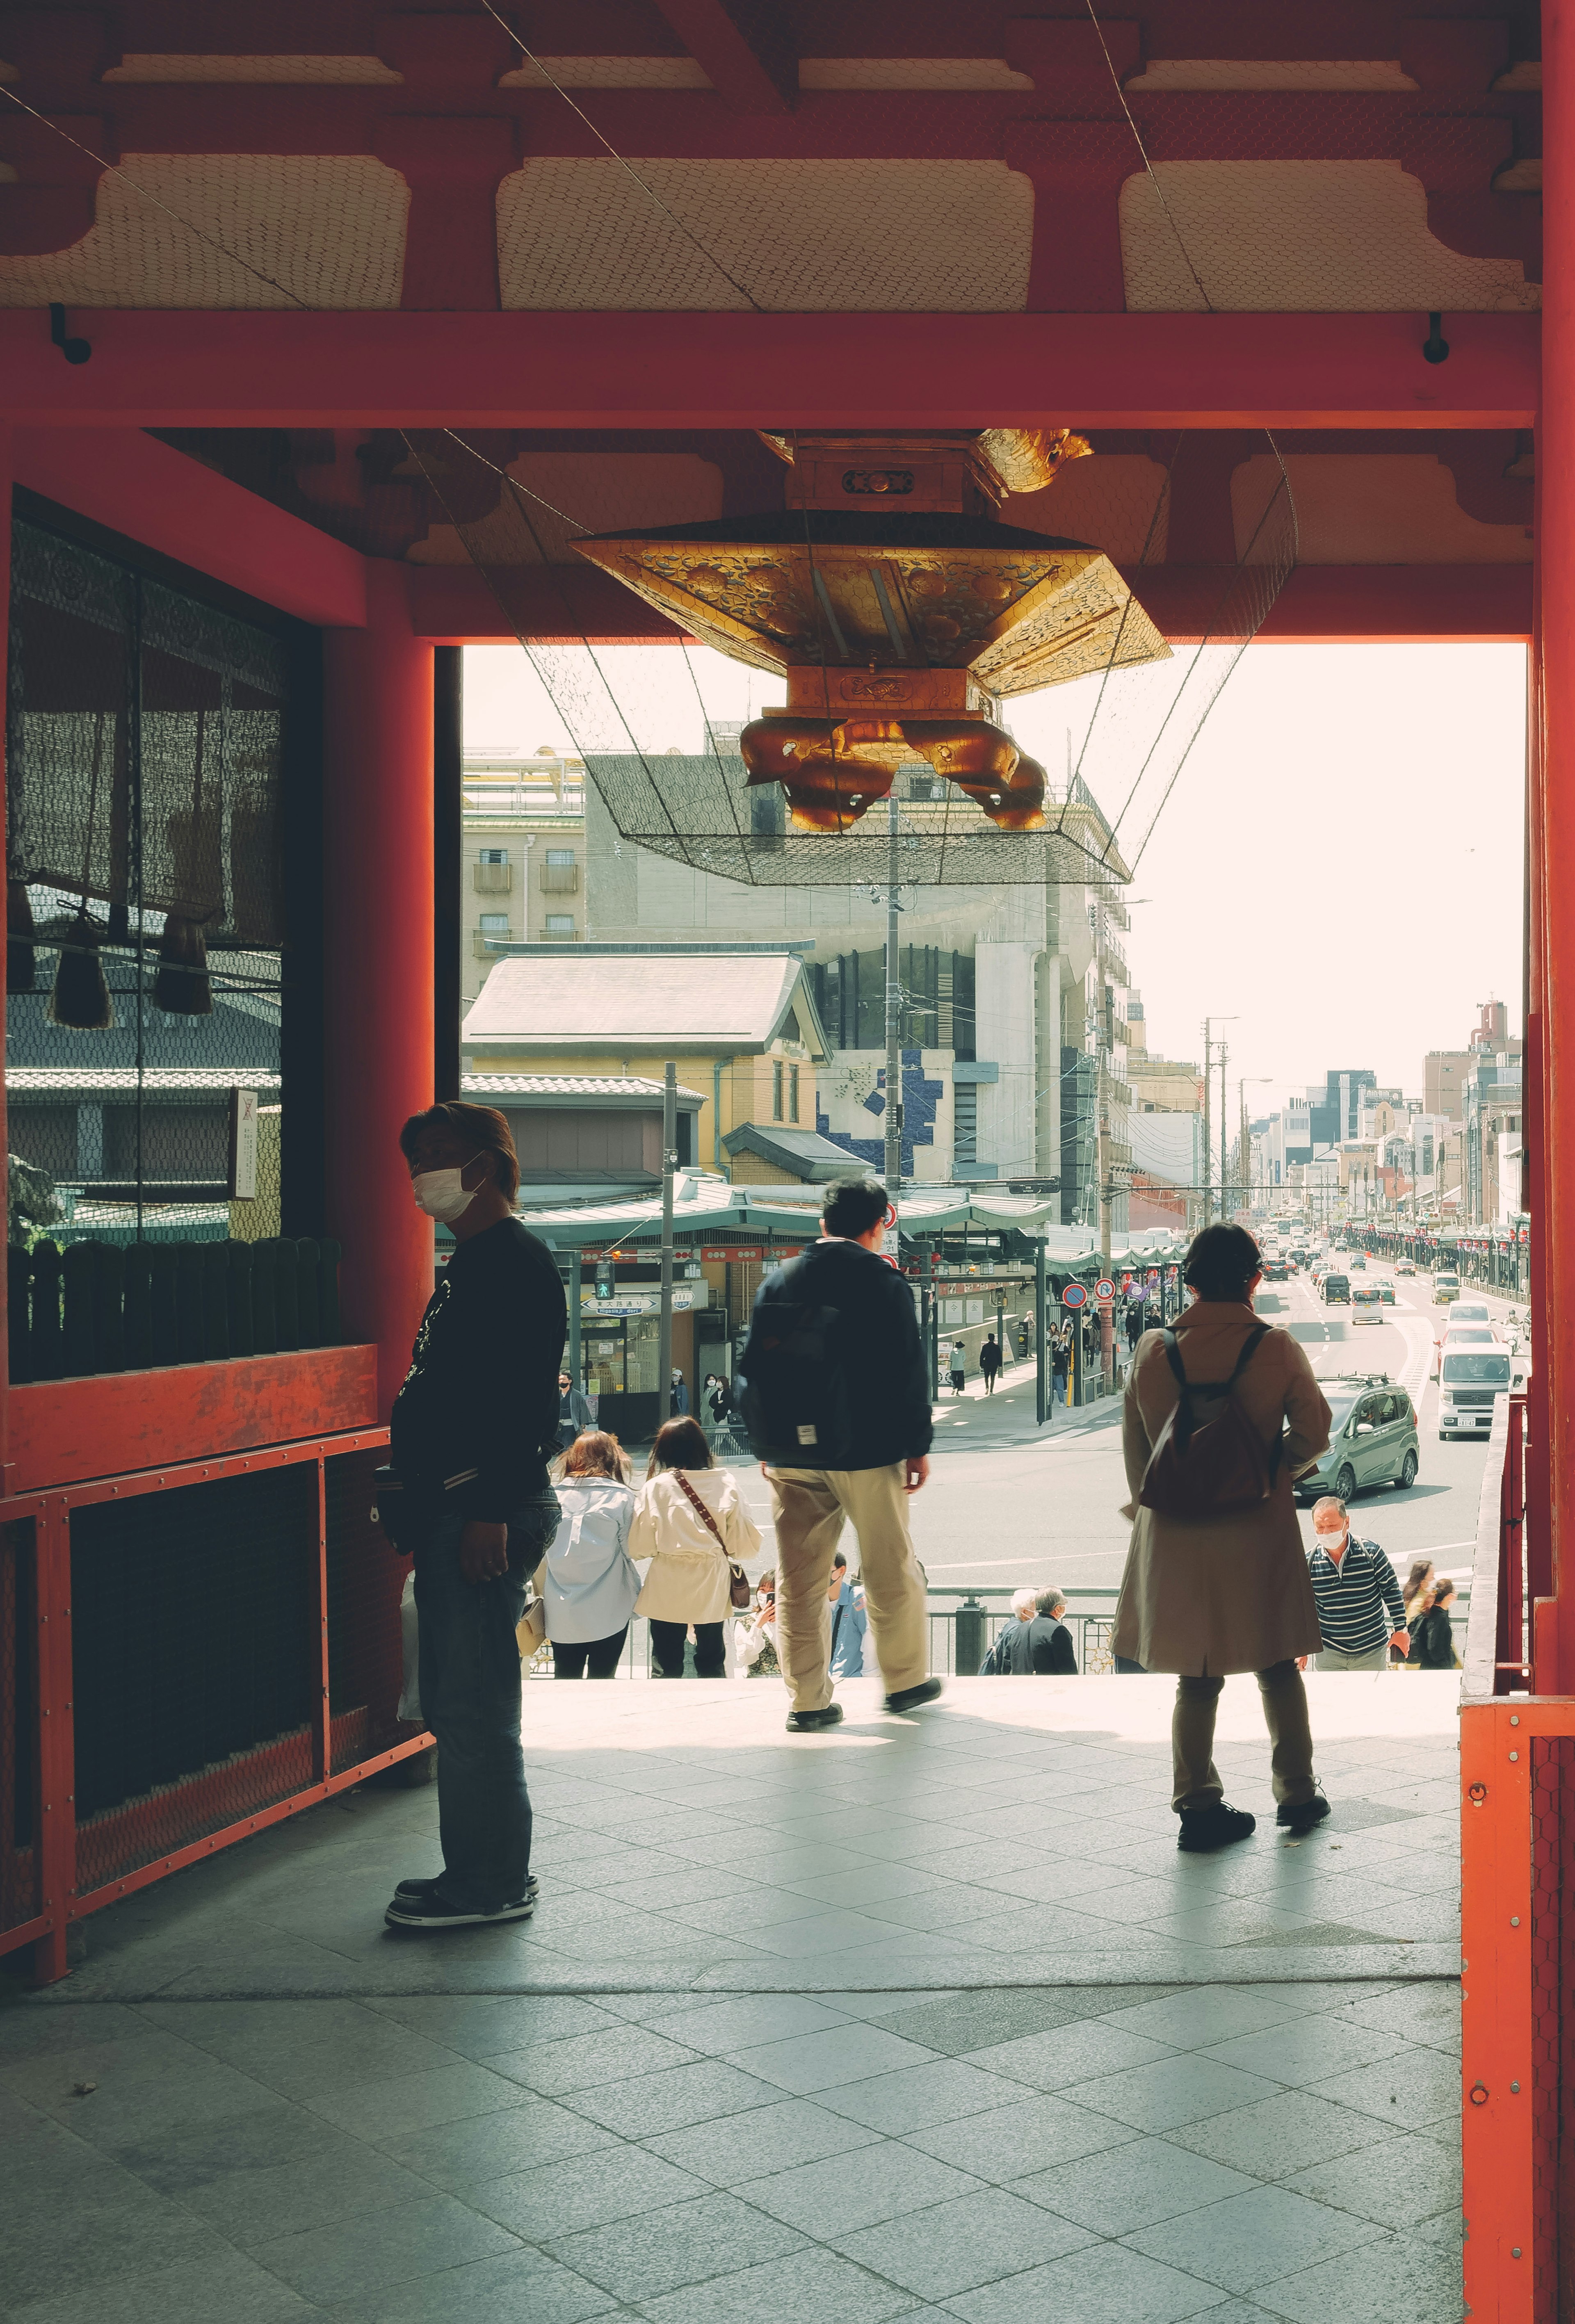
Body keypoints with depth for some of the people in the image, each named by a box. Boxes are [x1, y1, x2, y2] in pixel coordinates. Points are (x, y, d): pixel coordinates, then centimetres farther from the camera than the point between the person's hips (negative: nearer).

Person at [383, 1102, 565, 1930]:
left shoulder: (515, 1261, -13)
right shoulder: (471, 1262, 19)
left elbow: (527, 1398, -21)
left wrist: (491, 1513, -25)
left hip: (484, 1512, -11)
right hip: (451, 1507, 11)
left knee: (472, 1705, -6)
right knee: (456, 1704, 15)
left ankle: (492, 1884, 2)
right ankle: (478, 1870, 23)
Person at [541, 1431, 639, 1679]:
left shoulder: (555, 1496, -1)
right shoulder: (622, 1497, -7)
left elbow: (542, 1554, 5)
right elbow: (630, 1550, -5)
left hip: (561, 1612, 2)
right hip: (607, 1612, -2)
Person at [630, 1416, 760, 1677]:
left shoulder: (655, 1487, -8)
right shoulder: (725, 1483, -5)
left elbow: (638, 1548, -9)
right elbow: (746, 1543, -5)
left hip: (667, 1590, -1)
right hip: (712, 1588, 1)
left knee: (667, 1668, 10)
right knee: (712, 1666, 16)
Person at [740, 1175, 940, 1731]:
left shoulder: (777, 1281, 7)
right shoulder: (882, 1280, -7)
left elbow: (752, 1367, 10)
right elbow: (908, 1369, -9)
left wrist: (767, 1444, 16)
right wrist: (918, 1445, -3)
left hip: (792, 1454, 4)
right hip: (867, 1453, -4)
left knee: (799, 1578, 6)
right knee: (892, 1571, 11)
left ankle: (808, 1701, 8)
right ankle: (905, 1681, 23)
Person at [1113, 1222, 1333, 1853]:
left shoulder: (1153, 1350, -4)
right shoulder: (1278, 1348, -9)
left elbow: (1135, 1445, 3)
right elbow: (1313, 1434, -5)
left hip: (1178, 1533, 1)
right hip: (1261, 1525, -1)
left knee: (1197, 1675, 11)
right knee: (1276, 1667, 16)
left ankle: (1198, 1806, 11)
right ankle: (1296, 1794, 25)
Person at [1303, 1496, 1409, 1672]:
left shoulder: (1370, 1552, -13)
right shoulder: (1309, 1562, -8)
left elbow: (1391, 1591, 0)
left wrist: (1400, 1629, 5)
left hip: (1372, 1651, -1)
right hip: (1329, 1654, 1)